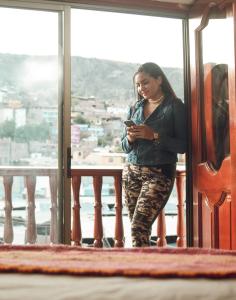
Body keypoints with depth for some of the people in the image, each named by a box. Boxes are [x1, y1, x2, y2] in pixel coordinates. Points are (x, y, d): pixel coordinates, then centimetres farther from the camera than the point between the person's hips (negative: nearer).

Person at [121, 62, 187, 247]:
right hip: (131, 172, 5)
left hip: (159, 174, -5)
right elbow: (124, 146, 16)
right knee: (141, 229, 4)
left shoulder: (175, 106, 0)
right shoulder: (135, 108, 15)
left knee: (139, 227, -15)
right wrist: (130, 138, -6)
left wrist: (154, 135, -16)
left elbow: (182, 146, -7)